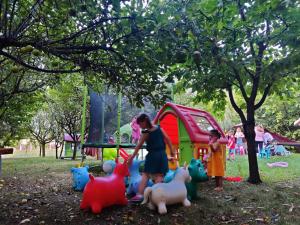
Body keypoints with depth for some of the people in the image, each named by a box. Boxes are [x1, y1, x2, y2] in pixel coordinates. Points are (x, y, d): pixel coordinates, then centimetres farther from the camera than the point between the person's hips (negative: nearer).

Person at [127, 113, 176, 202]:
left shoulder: (146, 132, -6)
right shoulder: (159, 128, 6)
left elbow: (138, 146, -4)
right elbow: (167, 139, 6)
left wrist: (131, 157, 4)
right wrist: (172, 153, 12)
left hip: (152, 155, -4)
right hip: (162, 154, 4)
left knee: (145, 174, 5)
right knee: (159, 175, 2)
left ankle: (140, 194, 2)